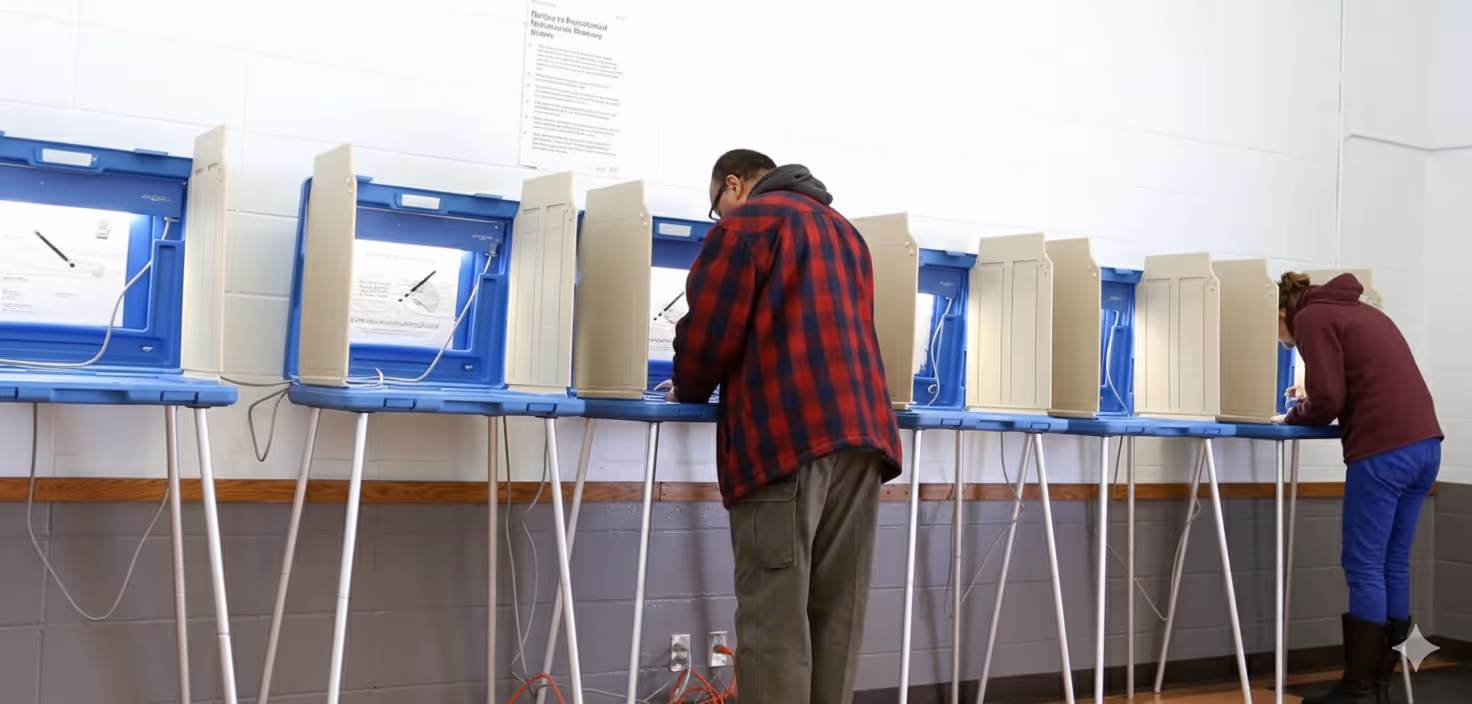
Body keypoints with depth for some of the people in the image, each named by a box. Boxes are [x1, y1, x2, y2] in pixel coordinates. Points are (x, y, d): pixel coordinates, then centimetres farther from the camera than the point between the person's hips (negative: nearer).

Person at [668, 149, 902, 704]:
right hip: (862, 431, 7)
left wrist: (688, 392, 16)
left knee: (775, 625, -7)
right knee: (837, 619, 7)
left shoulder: (747, 222, 4)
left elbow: (710, 327, -2)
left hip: (787, 436, -7)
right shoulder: (844, 230, 27)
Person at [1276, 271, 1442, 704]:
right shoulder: (1358, 311, 26)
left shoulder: (1311, 318, 0)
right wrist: (1310, 403, 22)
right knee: (1393, 566, 12)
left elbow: (1327, 402, -8)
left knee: (1364, 568, -1)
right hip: (1425, 443, 8)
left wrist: (1295, 416, 11)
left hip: (1383, 451, -8)